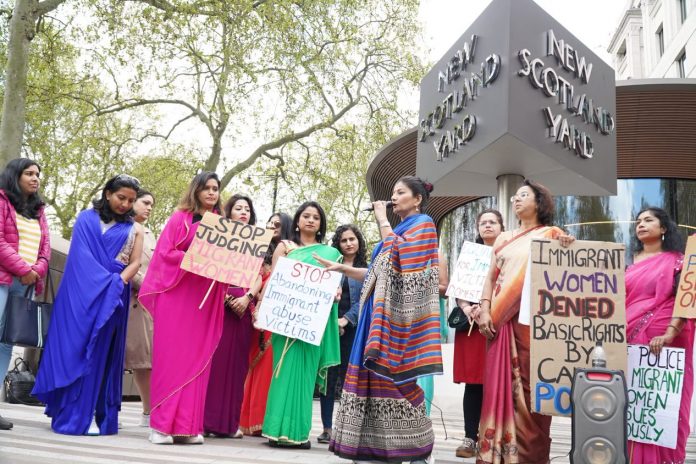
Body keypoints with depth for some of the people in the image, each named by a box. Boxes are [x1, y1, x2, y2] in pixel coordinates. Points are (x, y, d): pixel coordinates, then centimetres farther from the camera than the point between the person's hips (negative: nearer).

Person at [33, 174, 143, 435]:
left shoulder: (134, 229, 11)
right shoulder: (86, 219, 7)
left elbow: (135, 263, 3)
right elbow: (80, 256, -3)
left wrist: (117, 284, -16)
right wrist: (105, 282, -15)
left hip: (112, 298, 1)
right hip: (81, 293, -1)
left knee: (98, 352, 0)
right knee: (73, 347, -3)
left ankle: (87, 415, 0)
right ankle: (67, 411, 3)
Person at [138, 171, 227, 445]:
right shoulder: (180, 217, 3)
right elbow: (165, 252, -4)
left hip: (206, 297, 4)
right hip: (176, 293, -4)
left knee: (197, 358, 2)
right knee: (170, 356, -5)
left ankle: (188, 425, 6)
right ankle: (162, 424, -2)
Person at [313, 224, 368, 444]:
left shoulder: (366, 270, 10)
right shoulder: (328, 264, 12)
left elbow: (363, 300, 0)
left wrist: (345, 320, -13)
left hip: (352, 327, -1)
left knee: (347, 379, 0)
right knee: (328, 377, -2)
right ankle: (327, 428, 2)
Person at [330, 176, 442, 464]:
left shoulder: (423, 225, 0)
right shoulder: (399, 229, 24)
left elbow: (399, 257, -18)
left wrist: (383, 221, -10)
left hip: (399, 313, -9)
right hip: (383, 312, 9)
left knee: (398, 374, -11)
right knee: (377, 374, 4)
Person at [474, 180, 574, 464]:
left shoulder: (551, 235, 7)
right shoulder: (504, 238, 19)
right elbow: (491, 277, 14)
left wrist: (567, 250, -22)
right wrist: (485, 311, 1)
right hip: (501, 320, 4)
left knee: (529, 383, -5)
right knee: (501, 382, 2)